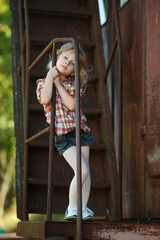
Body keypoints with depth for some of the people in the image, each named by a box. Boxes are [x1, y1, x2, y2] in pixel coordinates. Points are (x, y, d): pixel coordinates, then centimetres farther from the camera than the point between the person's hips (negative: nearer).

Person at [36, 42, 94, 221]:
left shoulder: (75, 85, 7)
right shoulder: (43, 82, 2)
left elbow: (72, 105, -11)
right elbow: (45, 99, -22)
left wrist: (58, 83, -9)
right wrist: (50, 76, -12)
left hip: (80, 129, 4)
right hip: (62, 134, -4)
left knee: (86, 170, 5)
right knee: (82, 171, -16)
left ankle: (83, 208, 19)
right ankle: (71, 207, 1)